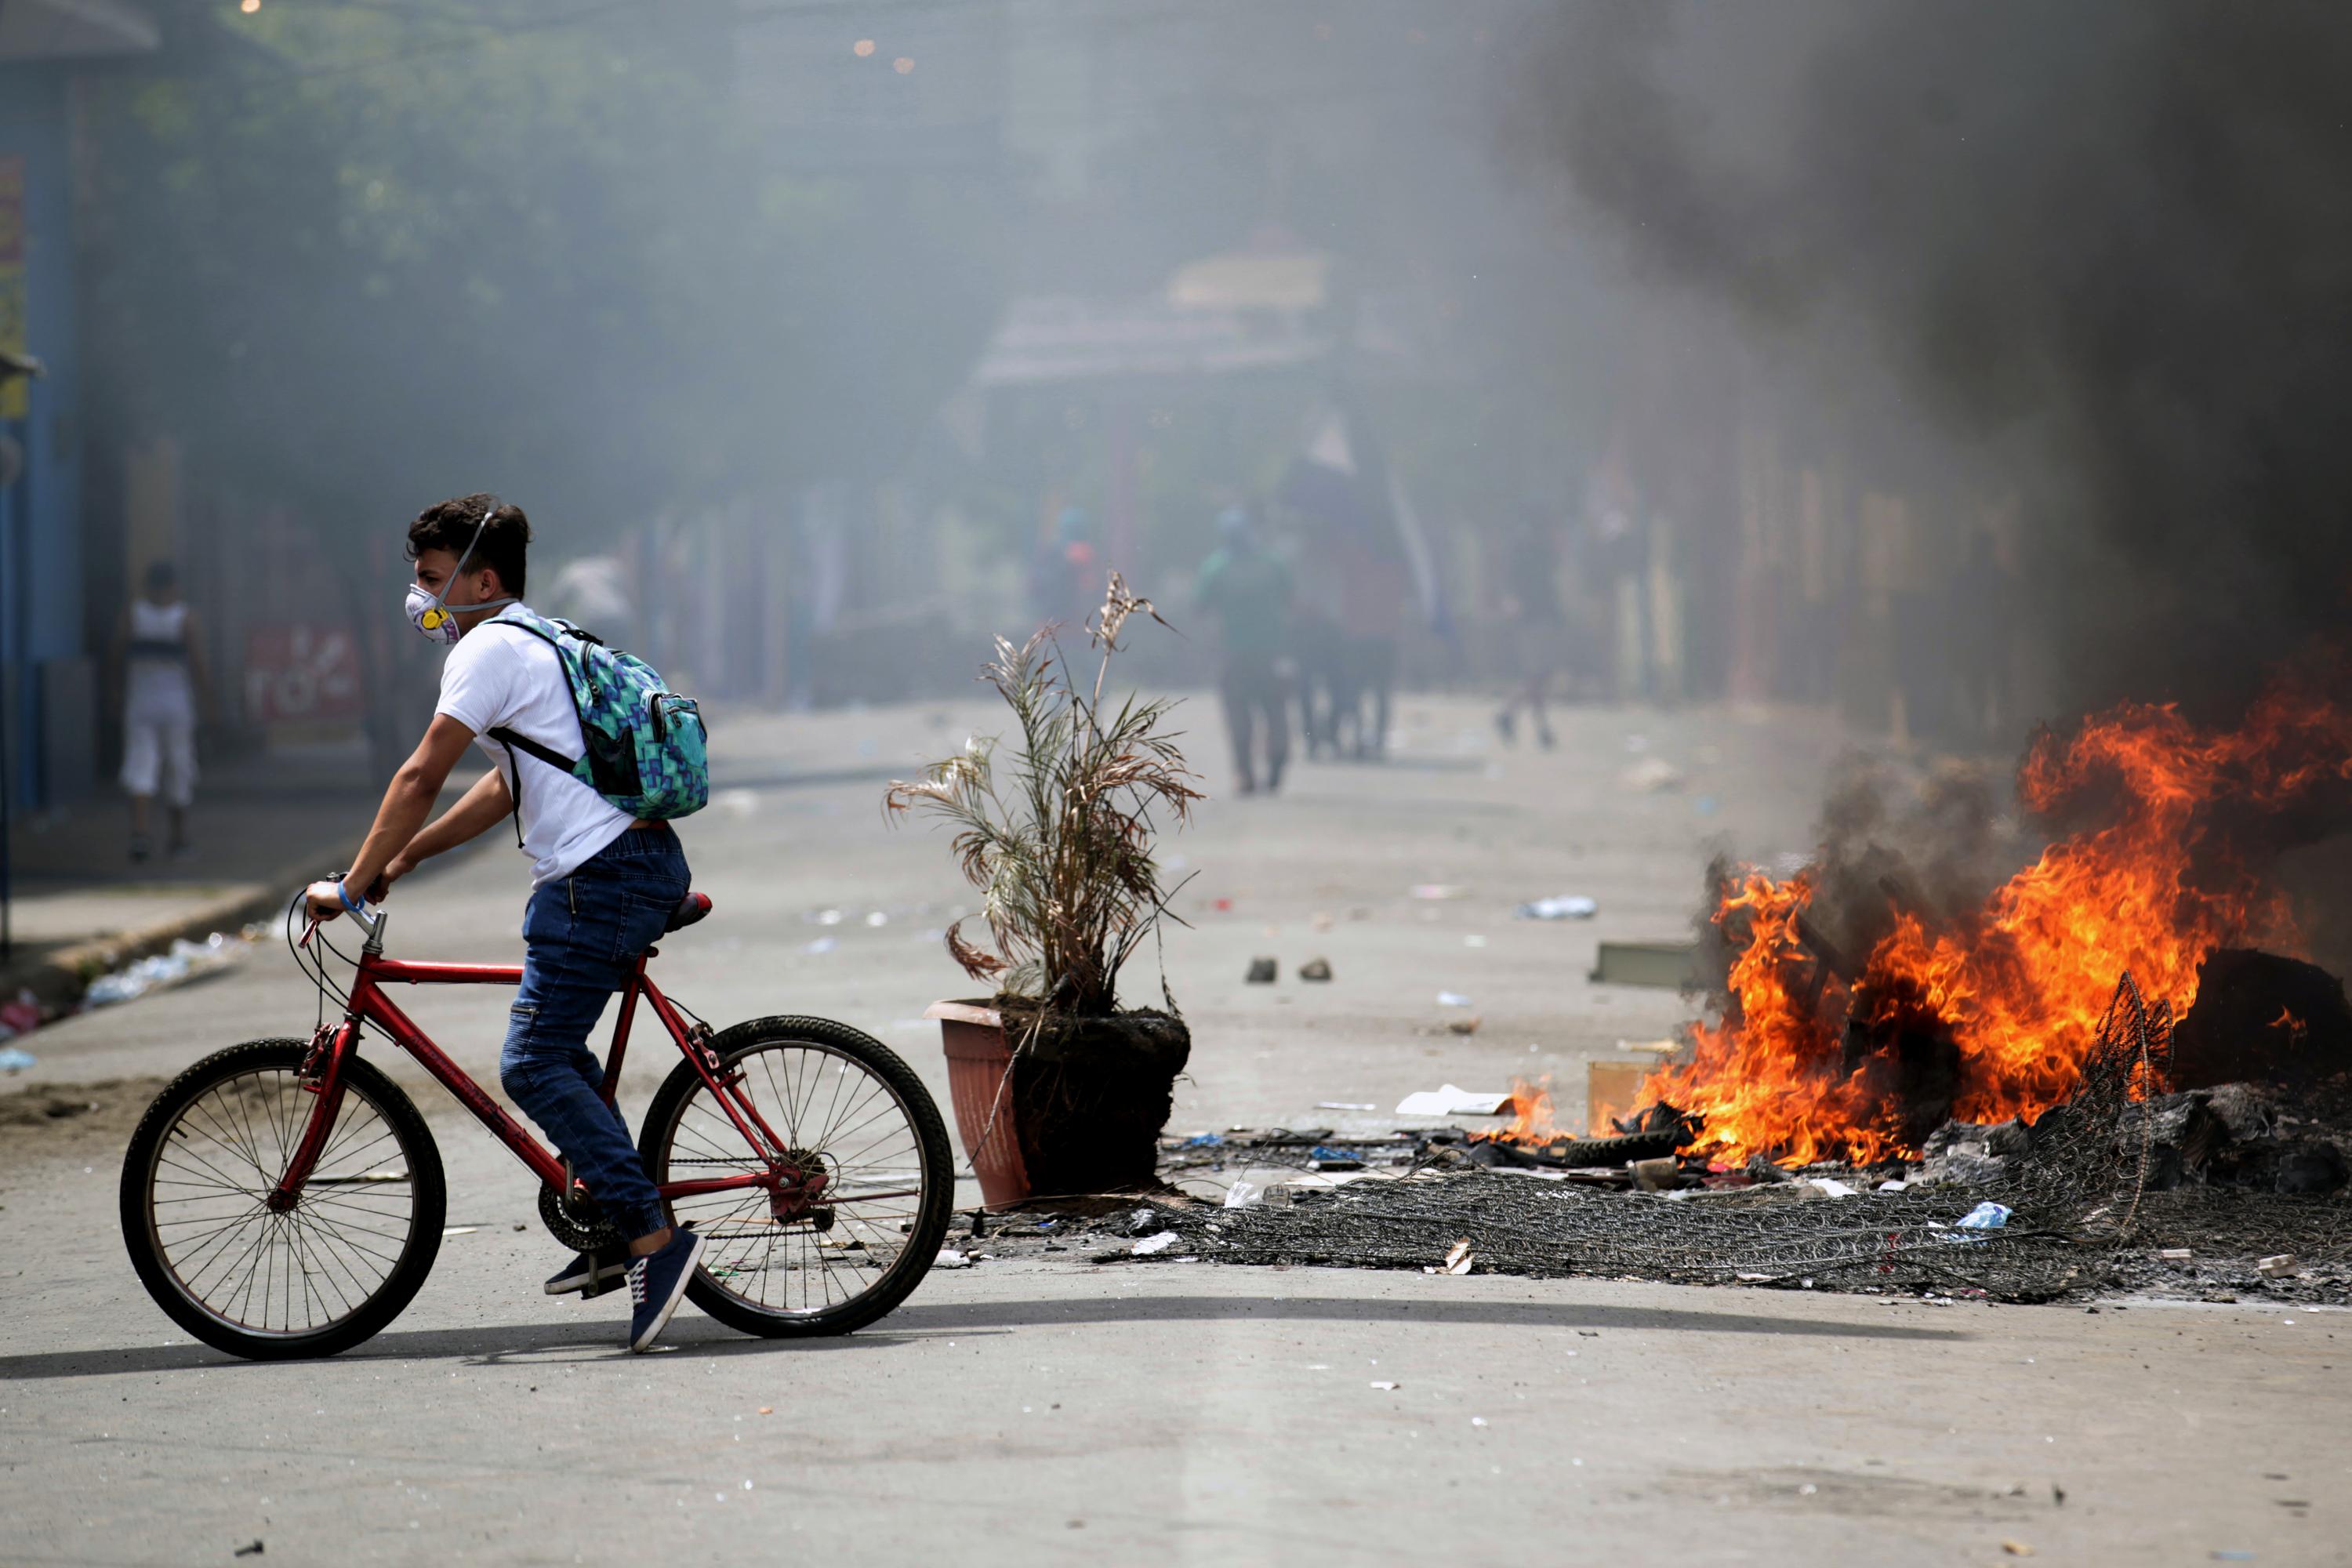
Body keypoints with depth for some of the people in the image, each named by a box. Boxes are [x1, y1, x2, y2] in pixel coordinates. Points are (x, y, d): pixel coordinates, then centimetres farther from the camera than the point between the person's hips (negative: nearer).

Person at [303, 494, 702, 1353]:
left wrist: (351, 887, -7)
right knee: (556, 1042, 22)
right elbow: (507, 784, 28)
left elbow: (420, 779, -12)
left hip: (596, 878, -10)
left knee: (532, 1068, -9)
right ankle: (621, 1229, 21)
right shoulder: (539, 643, 24)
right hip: (648, 862, 10)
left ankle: (654, 1236, -17)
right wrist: (403, 859, 25)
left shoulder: (490, 648, -8)